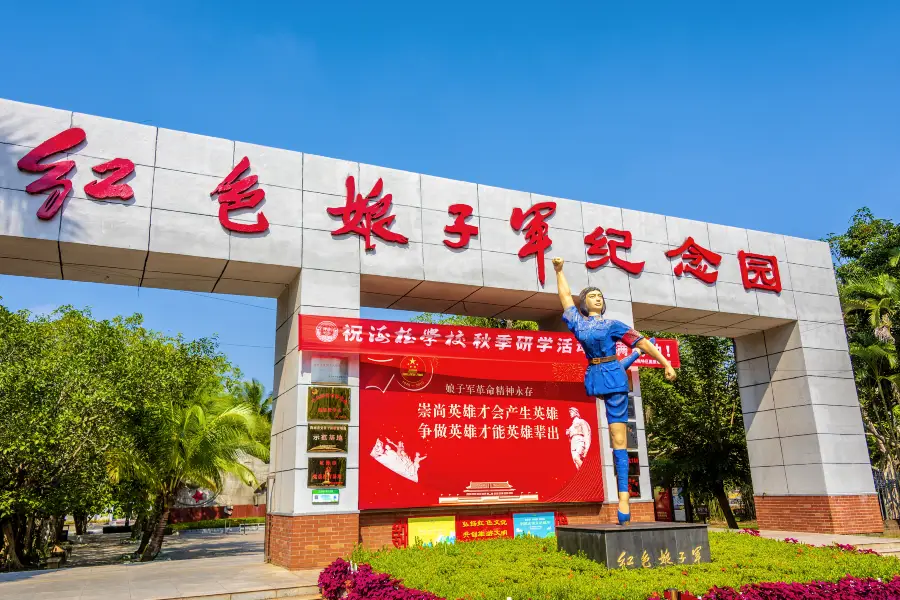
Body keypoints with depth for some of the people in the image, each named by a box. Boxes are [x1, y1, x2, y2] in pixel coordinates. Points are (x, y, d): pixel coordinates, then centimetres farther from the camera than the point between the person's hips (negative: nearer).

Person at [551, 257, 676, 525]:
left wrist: (666, 364, -1)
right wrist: (558, 271, 27)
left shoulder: (613, 324, 4)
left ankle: (623, 496, -13)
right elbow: (565, 295, 22)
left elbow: (642, 342, 2)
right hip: (593, 378, 6)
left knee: (618, 437, -10)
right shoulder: (577, 321, 10)